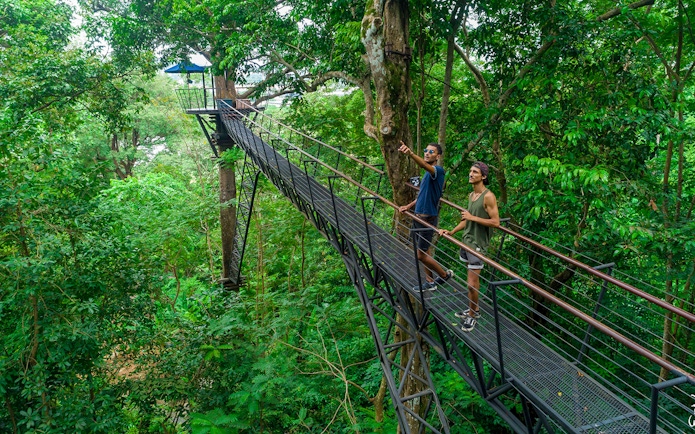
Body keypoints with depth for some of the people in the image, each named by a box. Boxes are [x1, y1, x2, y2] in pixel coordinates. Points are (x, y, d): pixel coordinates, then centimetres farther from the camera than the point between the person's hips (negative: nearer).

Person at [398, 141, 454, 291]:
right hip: (418, 217, 9)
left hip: (428, 219, -9)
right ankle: (430, 282, 28)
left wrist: (411, 153, -58)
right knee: (424, 252, 16)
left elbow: (424, 165, -40)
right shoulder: (427, 173, 12)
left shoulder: (438, 170, -17)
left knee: (421, 255, -2)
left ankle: (445, 274, 18)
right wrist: (409, 206, 6)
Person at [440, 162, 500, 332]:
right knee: (473, 280, 17)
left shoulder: (488, 196, -14)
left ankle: (472, 315, 12)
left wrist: (473, 217, -19)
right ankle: (474, 308, 30)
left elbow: (495, 222, -17)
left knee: (472, 284, -4)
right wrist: (451, 231, 11)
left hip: (477, 244, -7)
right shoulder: (471, 195, 10)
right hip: (466, 240, 7)